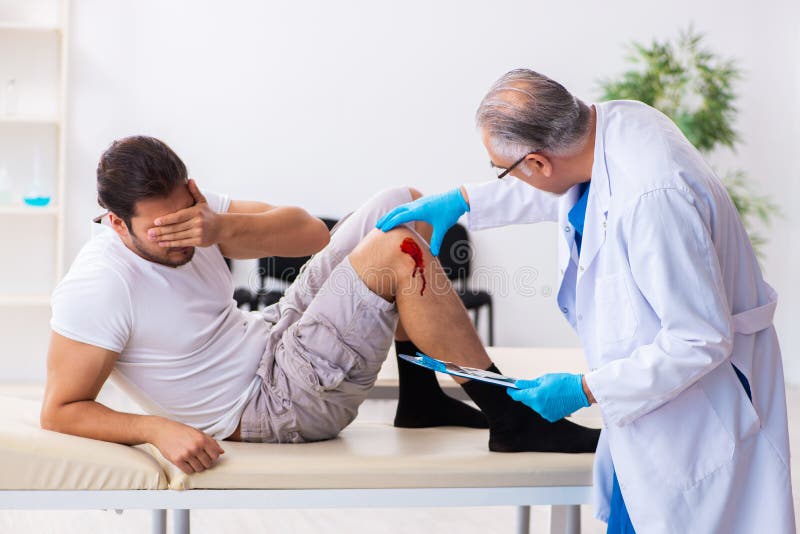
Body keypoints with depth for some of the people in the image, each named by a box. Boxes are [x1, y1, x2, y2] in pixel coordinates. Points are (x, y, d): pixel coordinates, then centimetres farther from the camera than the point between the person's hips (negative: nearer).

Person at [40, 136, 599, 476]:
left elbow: (311, 231, -5)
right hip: (278, 403, -9)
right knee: (396, 253, -25)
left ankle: (421, 394, 12)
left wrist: (222, 230, -24)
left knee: (403, 206, 7)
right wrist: (157, 427, -32)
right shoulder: (97, 288, -23)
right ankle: (513, 420, -15)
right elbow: (60, 410, -20)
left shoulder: (184, 206, -1)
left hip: (274, 339, 9)